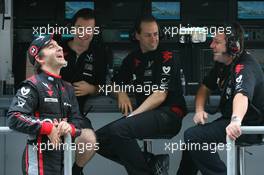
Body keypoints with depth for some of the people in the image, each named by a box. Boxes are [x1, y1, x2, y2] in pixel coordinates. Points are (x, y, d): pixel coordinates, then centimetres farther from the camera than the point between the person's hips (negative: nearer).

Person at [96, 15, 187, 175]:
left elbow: (160, 96, -12)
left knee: (118, 130, -30)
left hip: (169, 115, -7)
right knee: (99, 138, -9)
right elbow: (117, 83, 28)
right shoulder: (133, 59, 16)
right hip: (145, 115, 8)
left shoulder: (166, 58, -3)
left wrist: (133, 115, -17)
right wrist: (121, 93, 4)